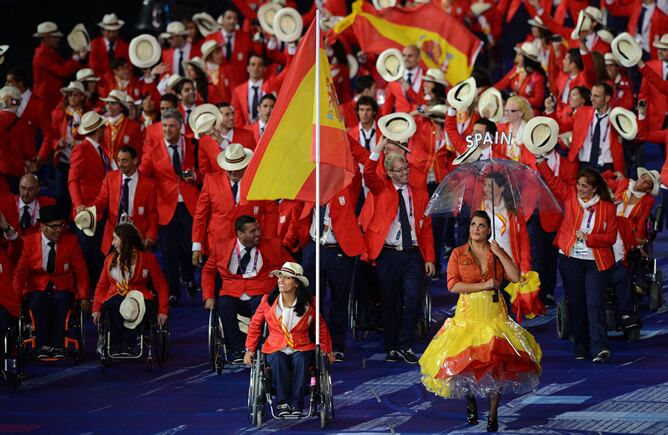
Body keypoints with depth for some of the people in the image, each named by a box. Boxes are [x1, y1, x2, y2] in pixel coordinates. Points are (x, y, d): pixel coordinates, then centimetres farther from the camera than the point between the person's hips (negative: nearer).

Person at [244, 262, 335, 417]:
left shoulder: (309, 305, 4)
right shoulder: (268, 301, 3)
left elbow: (321, 328, 19)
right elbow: (255, 324, 15)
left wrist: (327, 351, 22)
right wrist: (250, 349, 10)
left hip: (301, 350, 0)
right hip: (275, 350, 0)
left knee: (301, 360, -35)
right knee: (277, 360, -35)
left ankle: (296, 404, -39)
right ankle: (282, 403, -40)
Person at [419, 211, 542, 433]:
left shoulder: (497, 253, 10)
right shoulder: (458, 254, 4)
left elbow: (516, 277, -3)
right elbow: (453, 285, -8)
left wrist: (499, 254, -6)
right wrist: (484, 285, -12)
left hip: (494, 313, 1)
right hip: (468, 313, -1)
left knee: (496, 360, -11)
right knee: (466, 361, -6)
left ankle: (493, 414, -3)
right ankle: (471, 403, 23)